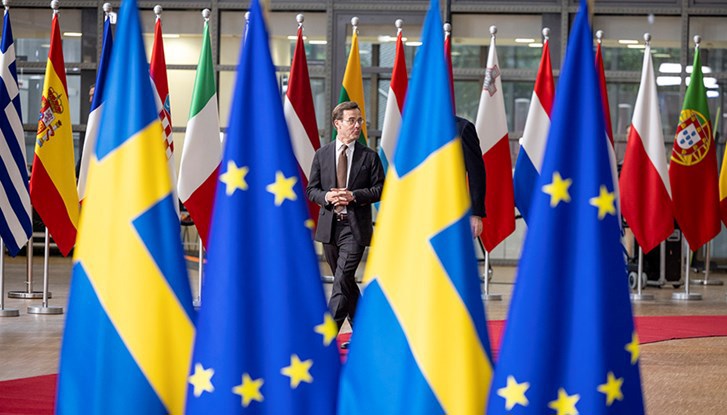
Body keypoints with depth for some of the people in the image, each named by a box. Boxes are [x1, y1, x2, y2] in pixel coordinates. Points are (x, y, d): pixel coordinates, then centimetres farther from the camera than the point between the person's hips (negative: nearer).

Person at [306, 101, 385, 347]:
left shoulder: (369, 157, 2)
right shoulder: (322, 154, 7)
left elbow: (379, 189, 1)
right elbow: (311, 190, 9)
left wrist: (354, 196, -14)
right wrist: (327, 196, -13)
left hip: (355, 227, -3)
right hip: (329, 226, 4)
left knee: (342, 281, -15)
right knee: (345, 282, 11)